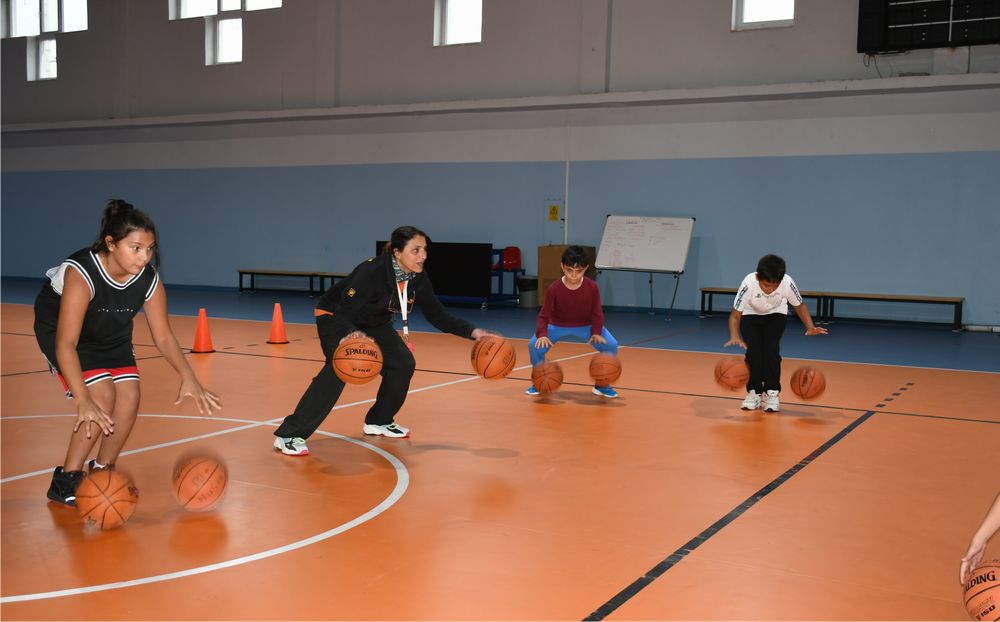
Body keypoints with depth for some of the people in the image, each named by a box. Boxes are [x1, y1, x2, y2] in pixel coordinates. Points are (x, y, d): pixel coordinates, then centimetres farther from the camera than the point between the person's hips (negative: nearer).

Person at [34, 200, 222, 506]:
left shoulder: (149, 280, -23)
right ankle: (65, 481, -5)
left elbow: (163, 337, -13)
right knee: (102, 395, -20)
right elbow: (66, 344, -42)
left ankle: (102, 471, 14)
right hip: (58, 327, -5)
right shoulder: (81, 274, -38)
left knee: (129, 396, -9)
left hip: (111, 334, 5)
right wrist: (83, 401, -51)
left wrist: (188, 378, -27)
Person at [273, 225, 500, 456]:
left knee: (403, 363, -4)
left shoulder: (418, 279, -15)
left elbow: (438, 316, -8)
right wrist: (350, 334, -58)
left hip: (373, 322, 7)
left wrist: (472, 332, -19)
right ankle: (289, 435, -26)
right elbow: (344, 311, -37)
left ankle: (378, 421, 18)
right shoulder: (372, 272, -35)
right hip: (335, 316, -7)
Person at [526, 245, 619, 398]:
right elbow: (544, 315, -20)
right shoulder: (554, 289, -25)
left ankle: (602, 384, 3)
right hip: (558, 326, -1)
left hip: (586, 326, 1)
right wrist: (542, 334, -36)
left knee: (611, 345, -19)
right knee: (535, 345, -24)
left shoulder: (592, 287, -21)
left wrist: (596, 332, -25)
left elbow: (597, 313, -11)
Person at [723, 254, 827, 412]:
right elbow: (735, 315, -29)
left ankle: (772, 393, -5)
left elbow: (799, 306, -12)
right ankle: (754, 392, 0)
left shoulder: (787, 283, -32)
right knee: (753, 350, -17)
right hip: (750, 315, 0)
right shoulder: (749, 284, -36)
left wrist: (810, 327, -27)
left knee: (771, 348, -18)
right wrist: (735, 337, -46)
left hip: (776, 315, 1)